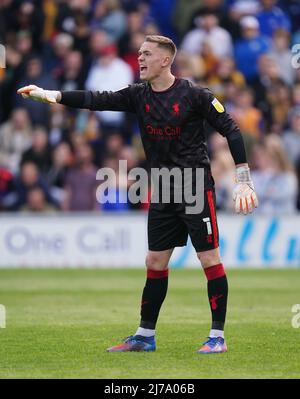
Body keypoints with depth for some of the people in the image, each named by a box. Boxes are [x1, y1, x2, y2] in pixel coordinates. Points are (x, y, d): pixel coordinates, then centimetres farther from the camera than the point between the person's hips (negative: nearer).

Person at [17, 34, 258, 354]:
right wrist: (52, 95, -20)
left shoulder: (193, 95, -10)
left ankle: (218, 337, 0)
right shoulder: (139, 96, 5)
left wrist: (243, 180, -13)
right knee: (155, 262, 8)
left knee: (209, 258, -6)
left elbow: (230, 130, -8)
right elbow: (98, 100, -6)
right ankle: (145, 336, 16)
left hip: (196, 186, -6)